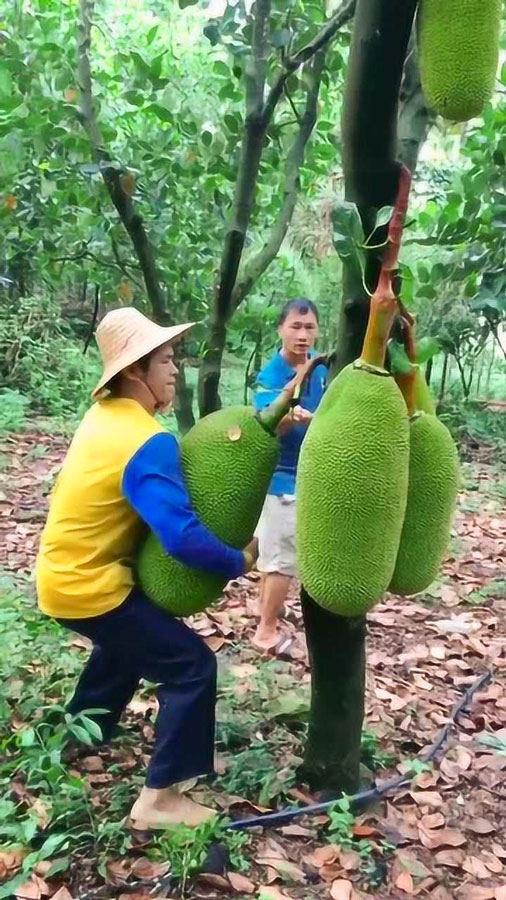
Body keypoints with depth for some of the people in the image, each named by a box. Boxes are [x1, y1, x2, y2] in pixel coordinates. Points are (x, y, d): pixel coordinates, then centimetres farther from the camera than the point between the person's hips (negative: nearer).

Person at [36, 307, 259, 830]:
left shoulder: (105, 414, 4)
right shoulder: (147, 442, -25)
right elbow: (182, 537, -32)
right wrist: (239, 561, -15)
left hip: (64, 572, 10)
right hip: (88, 585, -10)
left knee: (127, 643, 34)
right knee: (191, 665, -4)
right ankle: (159, 799, 3)